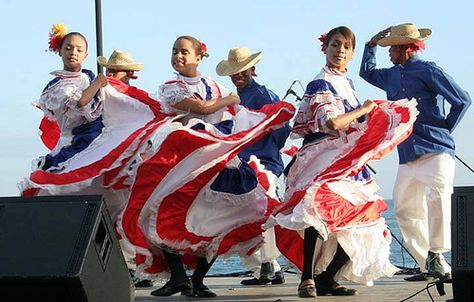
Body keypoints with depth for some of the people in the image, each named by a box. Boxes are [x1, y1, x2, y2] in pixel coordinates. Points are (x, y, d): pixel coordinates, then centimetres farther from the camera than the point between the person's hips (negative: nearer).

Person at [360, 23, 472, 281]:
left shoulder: (427, 71, -6)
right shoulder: (391, 76, 16)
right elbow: (367, 72, 37)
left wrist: (444, 131, -2)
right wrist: (371, 44, 22)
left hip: (436, 152, -8)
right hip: (408, 156, 8)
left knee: (438, 197, -26)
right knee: (405, 210, 4)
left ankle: (436, 256, -21)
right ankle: (429, 266, 9)